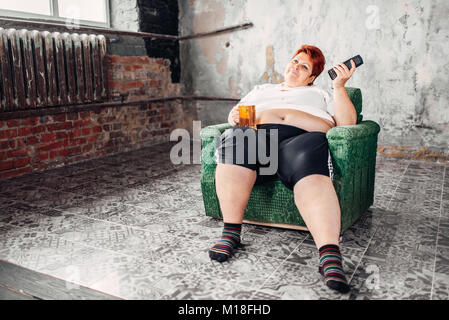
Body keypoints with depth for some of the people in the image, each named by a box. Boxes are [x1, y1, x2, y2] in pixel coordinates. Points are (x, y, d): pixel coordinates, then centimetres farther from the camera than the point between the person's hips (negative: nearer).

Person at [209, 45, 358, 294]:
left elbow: (347, 123, 18)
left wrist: (339, 87, 8)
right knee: (236, 138, -35)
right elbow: (235, 114, 29)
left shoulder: (319, 94, 33)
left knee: (311, 174, -37)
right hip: (257, 133, 1)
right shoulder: (261, 89, 39)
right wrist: (235, 117, 5)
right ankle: (231, 233, -30)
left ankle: (330, 256, -49)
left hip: (302, 137, -1)